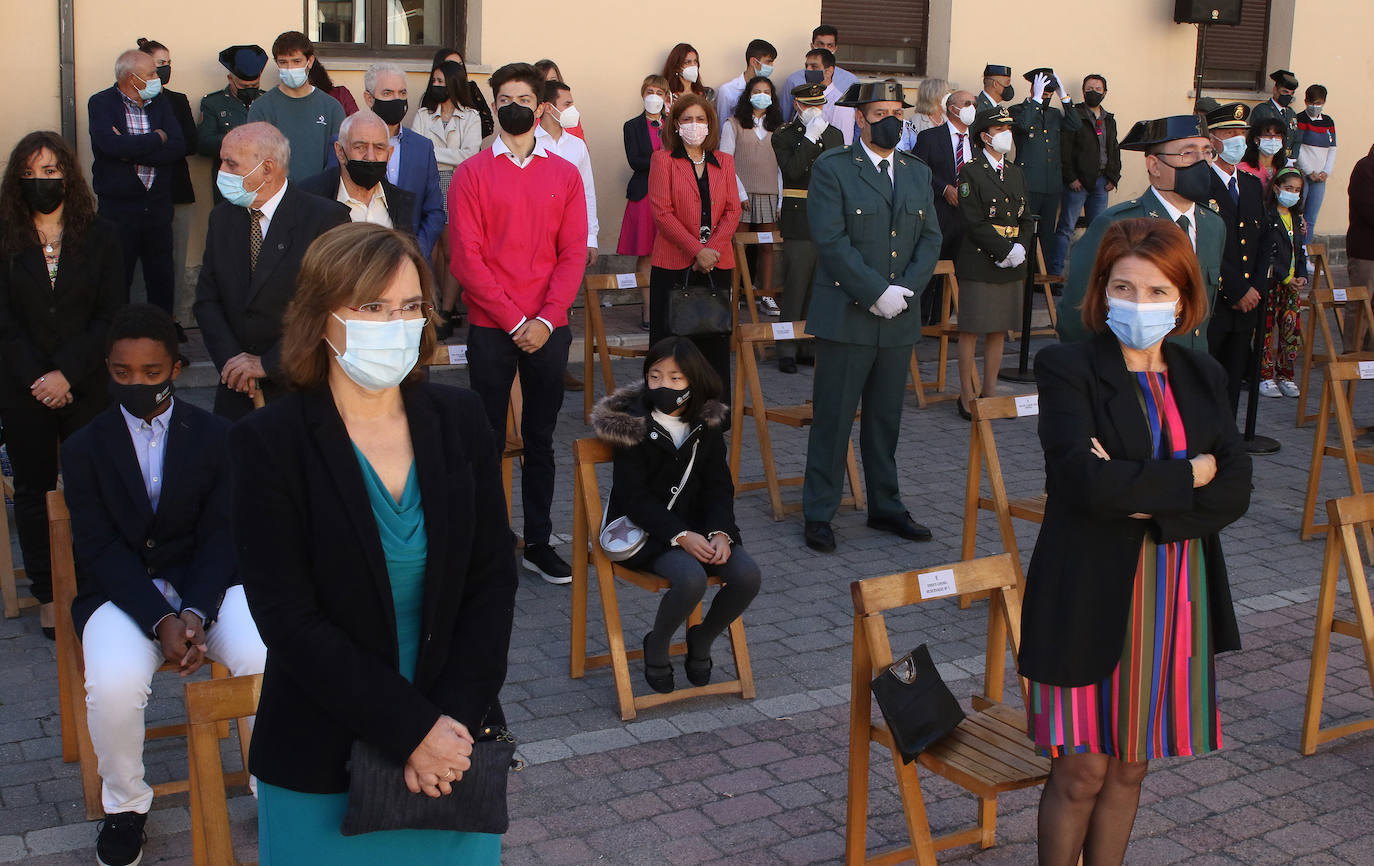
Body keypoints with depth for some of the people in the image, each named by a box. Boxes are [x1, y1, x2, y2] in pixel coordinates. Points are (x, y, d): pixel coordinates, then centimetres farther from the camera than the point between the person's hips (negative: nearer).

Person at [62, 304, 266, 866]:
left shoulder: (215, 436, 3)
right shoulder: (84, 449, 2)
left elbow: (220, 537, -2)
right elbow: (99, 549, -6)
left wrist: (194, 616, -20)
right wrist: (161, 622, -21)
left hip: (206, 586, 1)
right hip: (121, 594, 0)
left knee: (272, 662, -27)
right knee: (114, 684, -31)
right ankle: (125, 804, -2)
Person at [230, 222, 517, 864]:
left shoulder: (459, 419, -1)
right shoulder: (268, 443, -12)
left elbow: (493, 578, -1)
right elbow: (289, 618, -15)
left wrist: (453, 721, -12)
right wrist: (412, 729, -18)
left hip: (452, 738, 3)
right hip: (324, 760, -3)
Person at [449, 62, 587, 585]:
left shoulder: (565, 175, 7)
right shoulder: (471, 173, 1)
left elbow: (573, 254, 2)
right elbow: (466, 257, -5)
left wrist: (546, 319, -10)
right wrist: (514, 320, -11)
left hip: (548, 330, 2)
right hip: (490, 328, -2)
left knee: (540, 439, 9)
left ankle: (538, 542, 18)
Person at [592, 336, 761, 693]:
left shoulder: (707, 425, 4)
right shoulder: (632, 423, -8)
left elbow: (719, 486, 4)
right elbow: (634, 496, -12)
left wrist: (719, 532, -16)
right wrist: (680, 536, -23)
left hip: (699, 525, 5)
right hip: (647, 528, -4)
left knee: (747, 574, -21)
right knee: (691, 578, -32)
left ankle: (701, 639, 7)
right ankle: (656, 647, -2)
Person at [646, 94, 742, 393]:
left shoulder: (724, 161, 13)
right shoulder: (662, 160, 3)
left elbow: (732, 210, 6)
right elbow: (662, 212, -5)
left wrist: (713, 250, -10)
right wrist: (696, 251, -14)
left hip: (717, 264, 3)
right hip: (674, 265, -3)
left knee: (715, 342, 4)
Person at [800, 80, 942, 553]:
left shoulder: (918, 172, 13)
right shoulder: (832, 168, -5)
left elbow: (930, 239, 10)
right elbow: (831, 241, -13)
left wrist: (905, 289, -7)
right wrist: (876, 293, -18)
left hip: (899, 319, 5)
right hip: (846, 315, -5)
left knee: (886, 419, 14)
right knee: (833, 419, 1)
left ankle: (885, 506, 27)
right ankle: (818, 513, 10)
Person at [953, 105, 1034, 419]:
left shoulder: (1016, 172, 15)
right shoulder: (970, 172, -6)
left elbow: (1025, 218, 13)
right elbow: (974, 223, -12)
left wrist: (1020, 249, -5)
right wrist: (1006, 250, -16)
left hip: (1011, 265, 6)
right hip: (977, 263, -6)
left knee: (998, 329, 10)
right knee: (970, 330, -1)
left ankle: (990, 392, 18)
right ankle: (966, 395, 7)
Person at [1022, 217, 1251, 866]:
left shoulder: (1202, 378, 7)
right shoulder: (1065, 369, -9)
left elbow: (1235, 492, -4)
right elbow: (1088, 481, -23)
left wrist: (1141, 493, -17)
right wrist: (1189, 475, -12)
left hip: (1175, 597, 5)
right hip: (1091, 597, -5)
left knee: (1130, 766, 15)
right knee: (1082, 772, 2)